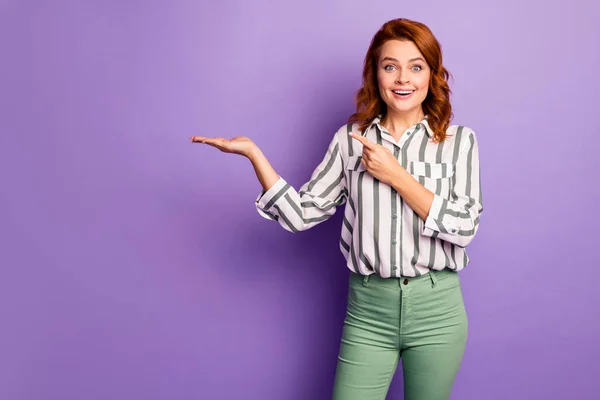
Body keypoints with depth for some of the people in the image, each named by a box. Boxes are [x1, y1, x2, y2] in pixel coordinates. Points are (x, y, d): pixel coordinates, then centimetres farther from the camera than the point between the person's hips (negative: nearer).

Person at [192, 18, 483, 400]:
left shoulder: (459, 140, 0)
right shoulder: (350, 140, 3)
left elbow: (465, 227, -9)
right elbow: (302, 213, 0)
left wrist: (396, 176, -14)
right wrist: (253, 152, -7)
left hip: (437, 310, 0)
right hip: (368, 310, 0)